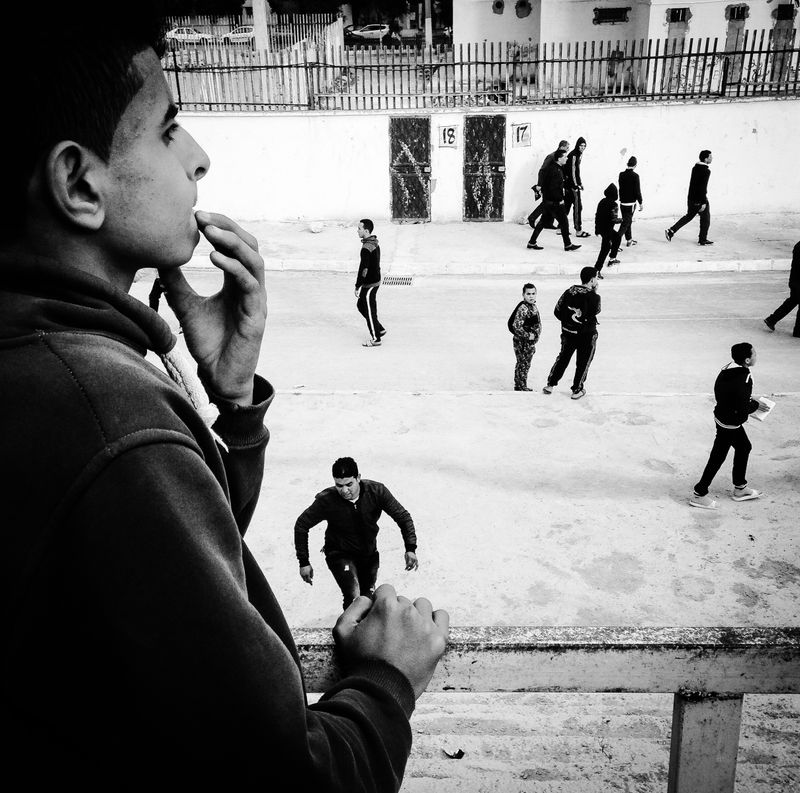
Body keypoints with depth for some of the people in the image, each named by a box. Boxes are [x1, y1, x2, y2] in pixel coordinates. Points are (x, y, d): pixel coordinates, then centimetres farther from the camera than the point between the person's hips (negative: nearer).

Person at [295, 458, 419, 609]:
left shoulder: (376, 491, -20)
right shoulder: (327, 500, -24)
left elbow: (403, 516, -11)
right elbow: (301, 525, -10)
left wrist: (410, 549, -22)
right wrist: (303, 562, -10)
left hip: (369, 554, 3)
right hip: (340, 555, -3)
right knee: (354, 599, -24)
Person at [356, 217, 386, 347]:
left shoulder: (366, 247, -22)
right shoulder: (375, 244, 8)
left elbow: (363, 269, -23)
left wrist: (357, 287, -16)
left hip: (369, 284, -10)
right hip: (375, 280, 10)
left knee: (370, 311, 2)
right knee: (360, 305, 21)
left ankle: (376, 339, 12)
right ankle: (379, 330, 26)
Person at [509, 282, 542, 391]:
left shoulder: (533, 306, 9)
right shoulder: (523, 308, -22)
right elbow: (516, 326, -28)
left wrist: (533, 342, 19)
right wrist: (528, 336, -21)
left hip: (529, 342, 10)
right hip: (522, 343, -10)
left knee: (524, 365, 18)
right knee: (523, 365, 0)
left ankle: (520, 387, 29)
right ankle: (521, 387, 11)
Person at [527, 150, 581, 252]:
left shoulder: (554, 167, 11)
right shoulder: (555, 170, -21)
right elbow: (553, 188, -25)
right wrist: (560, 199, -17)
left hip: (547, 200, 10)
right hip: (553, 201, -10)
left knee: (543, 221, 14)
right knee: (563, 221, 0)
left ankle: (532, 242, 18)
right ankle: (568, 245, 9)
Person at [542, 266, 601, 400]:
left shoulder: (569, 291, -5)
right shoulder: (593, 297, -19)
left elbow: (557, 311, 1)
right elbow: (596, 311, 1)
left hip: (568, 332, 4)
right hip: (586, 335, -4)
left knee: (563, 358, 20)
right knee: (583, 363, 12)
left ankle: (551, 384, 24)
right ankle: (577, 390, 21)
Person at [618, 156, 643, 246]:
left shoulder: (621, 174, 1)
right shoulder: (635, 175, -15)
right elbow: (637, 190, -13)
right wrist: (640, 203, -3)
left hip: (622, 202, 6)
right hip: (631, 203, -6)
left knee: (627, 221, 18)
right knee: (626, 223, -4)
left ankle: (629, 240, 30)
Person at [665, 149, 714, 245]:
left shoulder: (695, 168, 6)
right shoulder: (706, 171, -19)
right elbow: (703, 188, -23)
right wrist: (703, 202, -20)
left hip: (691, 198, 8)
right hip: (700, 199, -8)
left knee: (689, 216, 20)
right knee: (705, 219, 8)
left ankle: (671, 231, 10)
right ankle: (703, 240, 18)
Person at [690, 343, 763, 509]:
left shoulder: (728, 368, -4)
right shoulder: (744, 380, -29)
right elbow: (743, 408, -27)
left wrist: (749, 400, 10)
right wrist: (756, 405, -6)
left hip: (722, 414, 9)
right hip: (730, 424, -9)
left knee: (744, 447, 24)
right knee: (718, 457, 2)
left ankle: (740, 488, 37)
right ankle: (699, 494, 13)